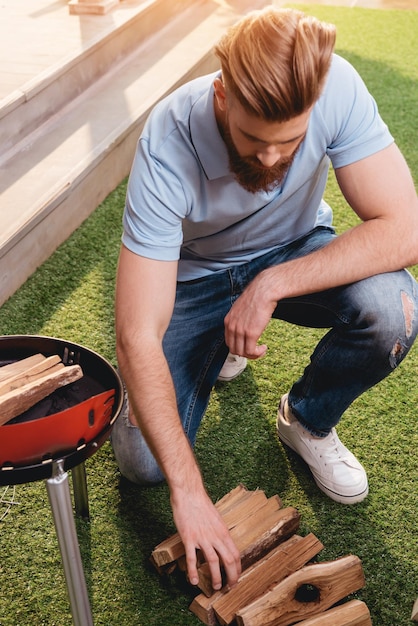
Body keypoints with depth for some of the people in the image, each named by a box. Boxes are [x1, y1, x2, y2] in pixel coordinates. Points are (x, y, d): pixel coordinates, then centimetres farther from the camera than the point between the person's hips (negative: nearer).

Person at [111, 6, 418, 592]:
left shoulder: (336, 87, -29)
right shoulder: (168, 146, -34)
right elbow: (137, 338, -34)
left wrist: (271, 285, -33)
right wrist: (189, 493, -36)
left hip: (294, 252, 1)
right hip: (196, 274, 0)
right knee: (145, 463, -11)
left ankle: (307, 421, 1)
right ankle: (218, 347, 20)